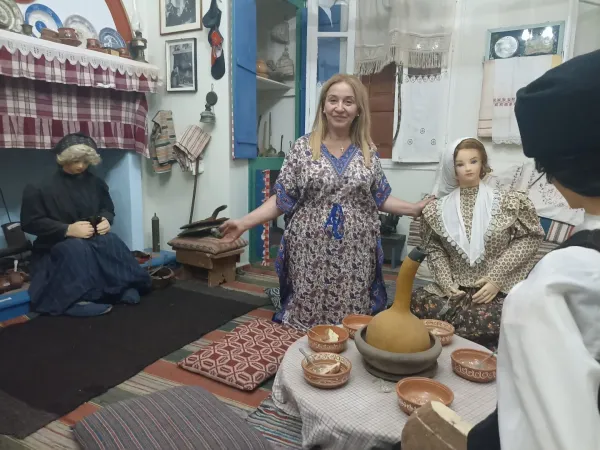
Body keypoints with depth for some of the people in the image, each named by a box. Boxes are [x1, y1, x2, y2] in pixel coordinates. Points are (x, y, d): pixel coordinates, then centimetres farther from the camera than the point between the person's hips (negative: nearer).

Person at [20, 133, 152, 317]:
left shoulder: (94, 182, 5)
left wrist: (106, 220, -10)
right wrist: (68, 230, -24)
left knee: (111, 241, -31)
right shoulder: (41, 186, -9)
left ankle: (122, 287, -30)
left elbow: (108, 208, 16)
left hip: (92, 239, 4)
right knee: (76, 249, -39)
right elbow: (30, 222, -11)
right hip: (56, 243, -3)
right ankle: (75, 298, -38)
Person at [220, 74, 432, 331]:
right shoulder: (303, 148, -1)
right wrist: (245, 223, -10)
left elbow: (380, 199, 12)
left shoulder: (367, 152, 6)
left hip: (354, 255, 2)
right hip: (311, 252, -1)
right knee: (307, 317, 7)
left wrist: (416, 209, 5)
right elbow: (282, 199, -1)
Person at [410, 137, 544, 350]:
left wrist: (497, 278, -8)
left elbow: (530, 238, 0)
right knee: (416, 302, -27)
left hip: (496, 289, -2)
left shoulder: (506, 202, 1)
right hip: (455, 288, 2)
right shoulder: (439, 209, 5)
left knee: (486, 320, -35)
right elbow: (434, 248, 9)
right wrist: (446, 282, -6)